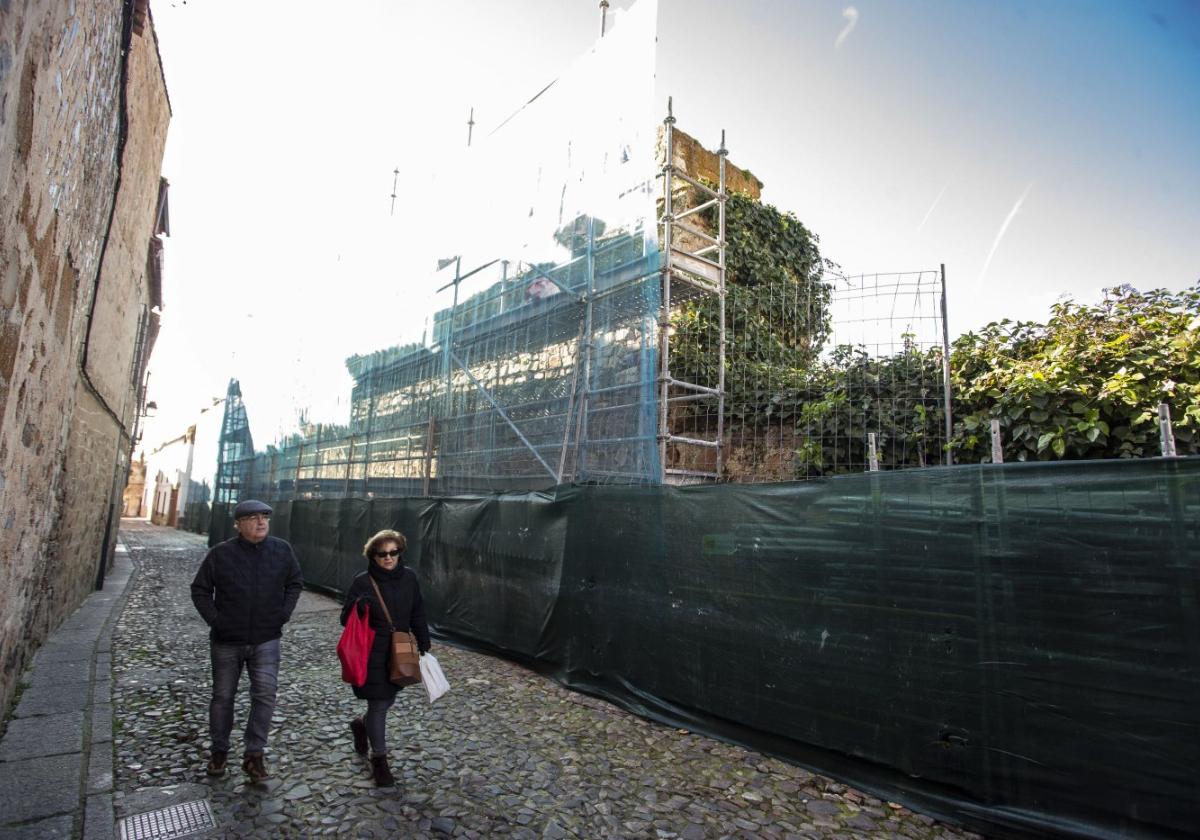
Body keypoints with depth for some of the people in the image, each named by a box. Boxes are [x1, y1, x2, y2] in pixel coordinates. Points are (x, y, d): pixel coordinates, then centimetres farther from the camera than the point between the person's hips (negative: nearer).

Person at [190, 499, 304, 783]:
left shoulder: (282, 550, -6)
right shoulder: (220, 554, -11)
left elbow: (295, 583, 8)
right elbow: (200, 590, 1)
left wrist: (283, 614, -2)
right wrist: (214, 619, -8)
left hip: (266, 640, 0)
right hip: (226, 641, 0)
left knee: (265, 695, -6)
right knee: (223, 697, 15)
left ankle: (254, 754, 9)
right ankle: (219, 751, 35)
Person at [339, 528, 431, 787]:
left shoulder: (408, 577, -2)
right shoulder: (362, 581, -14)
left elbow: (417, 614, 8)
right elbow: (346, 619, -9)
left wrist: (424, 645, 9)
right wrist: (358, 608, -31)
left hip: (399, 654, 5)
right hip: (372, 656, -5)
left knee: (388, 700, 19)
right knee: (379, 705, 3)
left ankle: (362, 725, 50)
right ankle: (379, 759, 22)